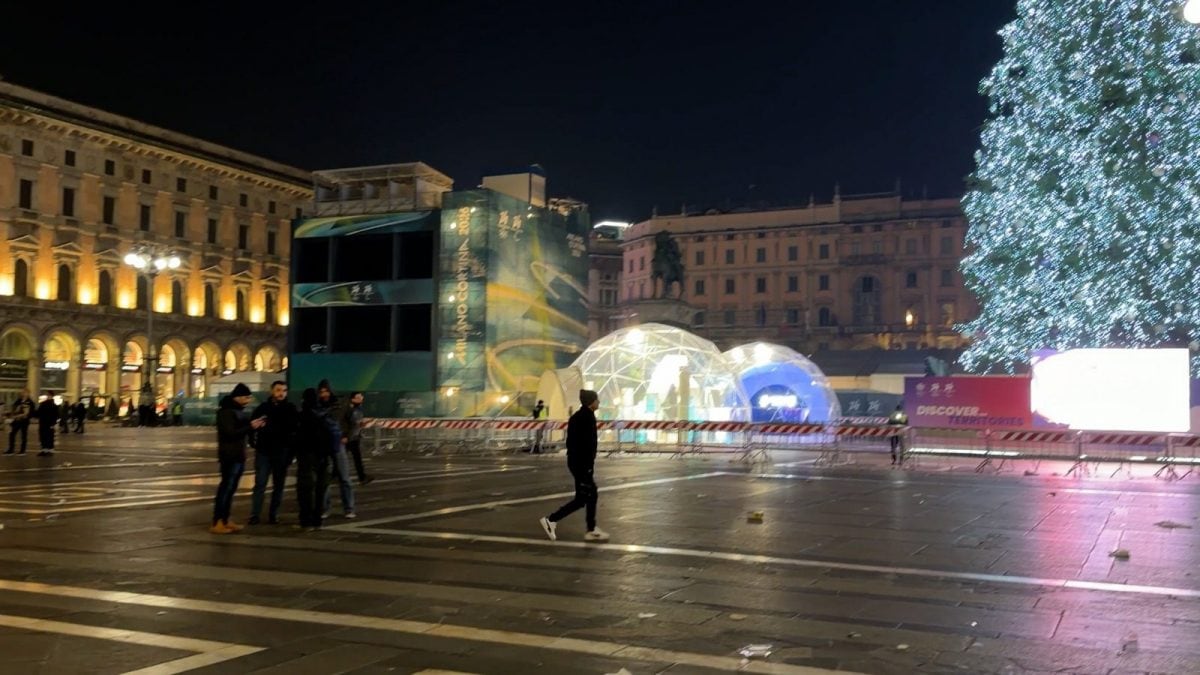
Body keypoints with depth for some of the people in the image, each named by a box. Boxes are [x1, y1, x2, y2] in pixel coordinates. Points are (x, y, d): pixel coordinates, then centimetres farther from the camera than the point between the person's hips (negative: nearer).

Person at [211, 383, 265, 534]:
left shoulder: (239, 410, 15)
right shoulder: (226, 411, -13)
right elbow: (230, 433, -22)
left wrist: (255, 425, 3)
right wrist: (250, 427, -20)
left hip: (239, 455, 9)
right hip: (230, 455, -9)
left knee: (231, 488, 11)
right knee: (226, 487, -7)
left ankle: (225, 520, 17)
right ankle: (217, 523, -5)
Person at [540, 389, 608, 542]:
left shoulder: (578, 416, 13)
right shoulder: (587, 418, -17)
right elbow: (588, 444, -22)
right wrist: (588, 466, -22)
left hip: (576, 460, 10)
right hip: (582, 463, -10)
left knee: (592, 494, 14)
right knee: (581, 499, -4)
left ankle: (591, 530, 18)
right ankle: (551, 520, -2)